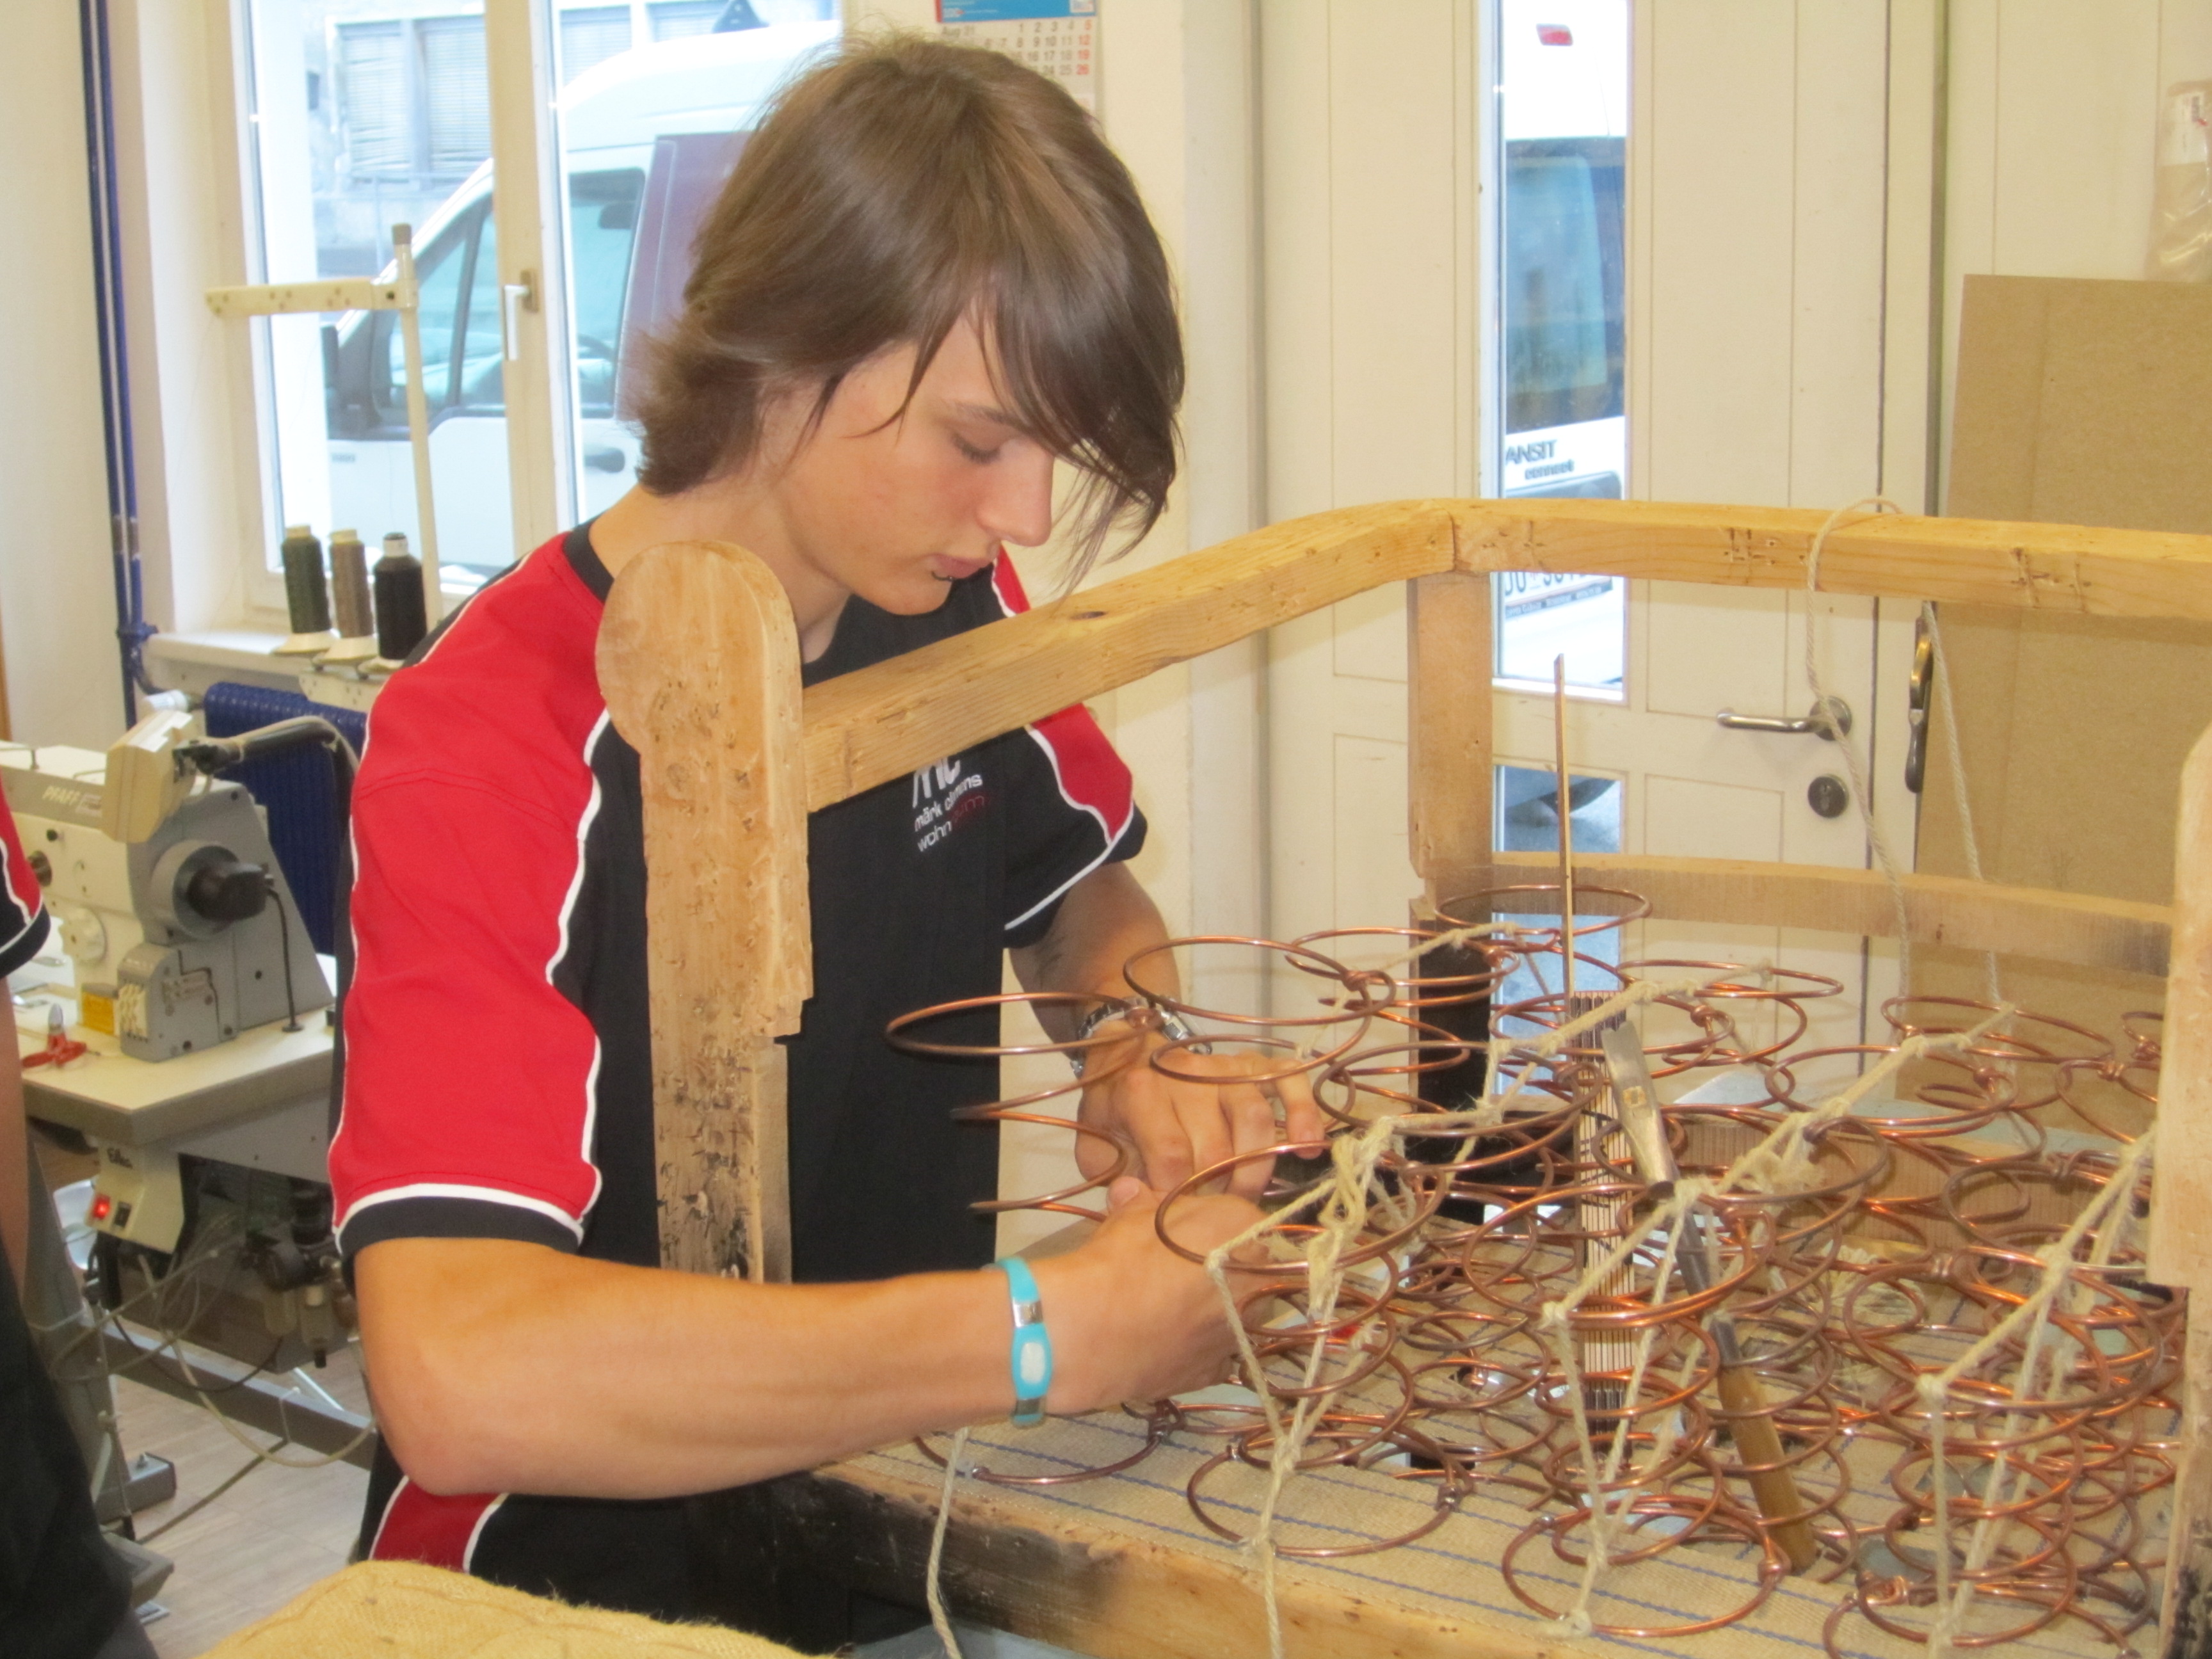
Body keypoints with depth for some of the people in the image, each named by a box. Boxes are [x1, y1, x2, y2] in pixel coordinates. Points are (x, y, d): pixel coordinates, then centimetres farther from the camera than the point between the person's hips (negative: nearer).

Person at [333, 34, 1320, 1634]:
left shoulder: (952, 604, -2)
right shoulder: (493, 743, -21)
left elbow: (1084, 896, 17)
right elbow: (457, 1376, -33)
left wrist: (1140, 1052, -5)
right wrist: (1068, 1331, -33)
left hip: (895, 1503, 5)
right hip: (589, 1572, -4)